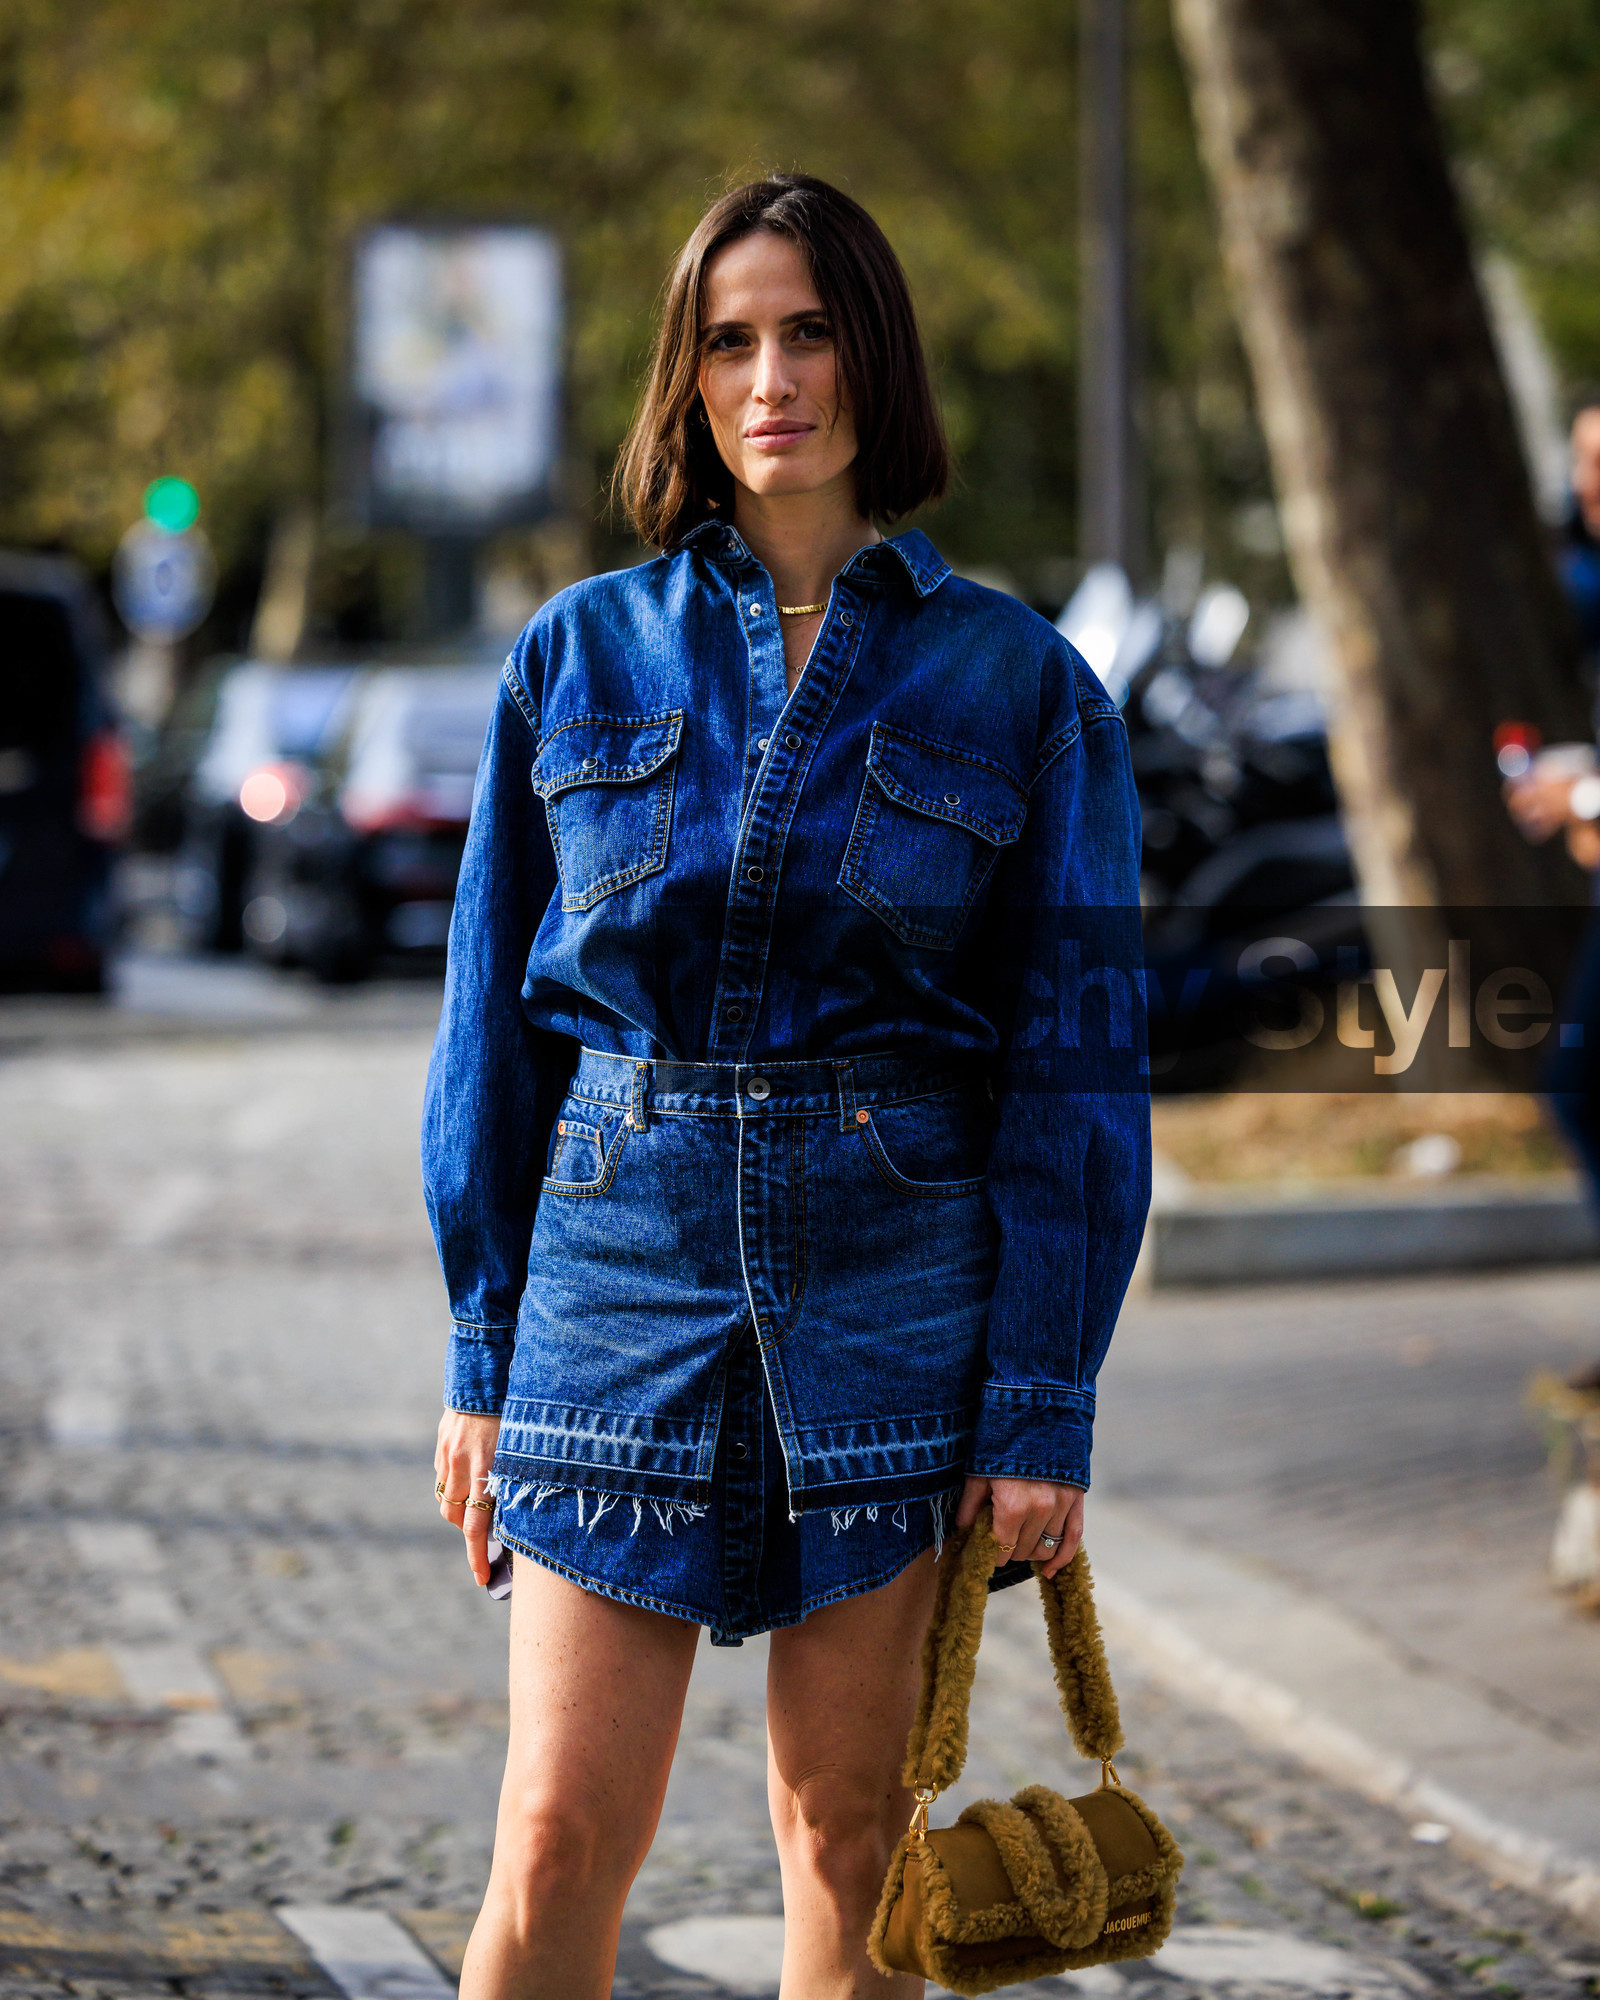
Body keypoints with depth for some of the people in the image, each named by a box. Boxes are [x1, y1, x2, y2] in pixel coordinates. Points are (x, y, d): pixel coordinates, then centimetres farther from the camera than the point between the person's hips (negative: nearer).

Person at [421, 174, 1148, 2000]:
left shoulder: (1017, 683, 2)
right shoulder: (579, 659, 6)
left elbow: (1075, 1064, 1)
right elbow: (499, 1019, 10)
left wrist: (1044, 1404, -5)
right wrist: (485, 1352, 6)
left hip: (896, 1289, -1)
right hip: (621, 1255, 1)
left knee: (850, 1834, 5)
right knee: (562, 1835, -4)